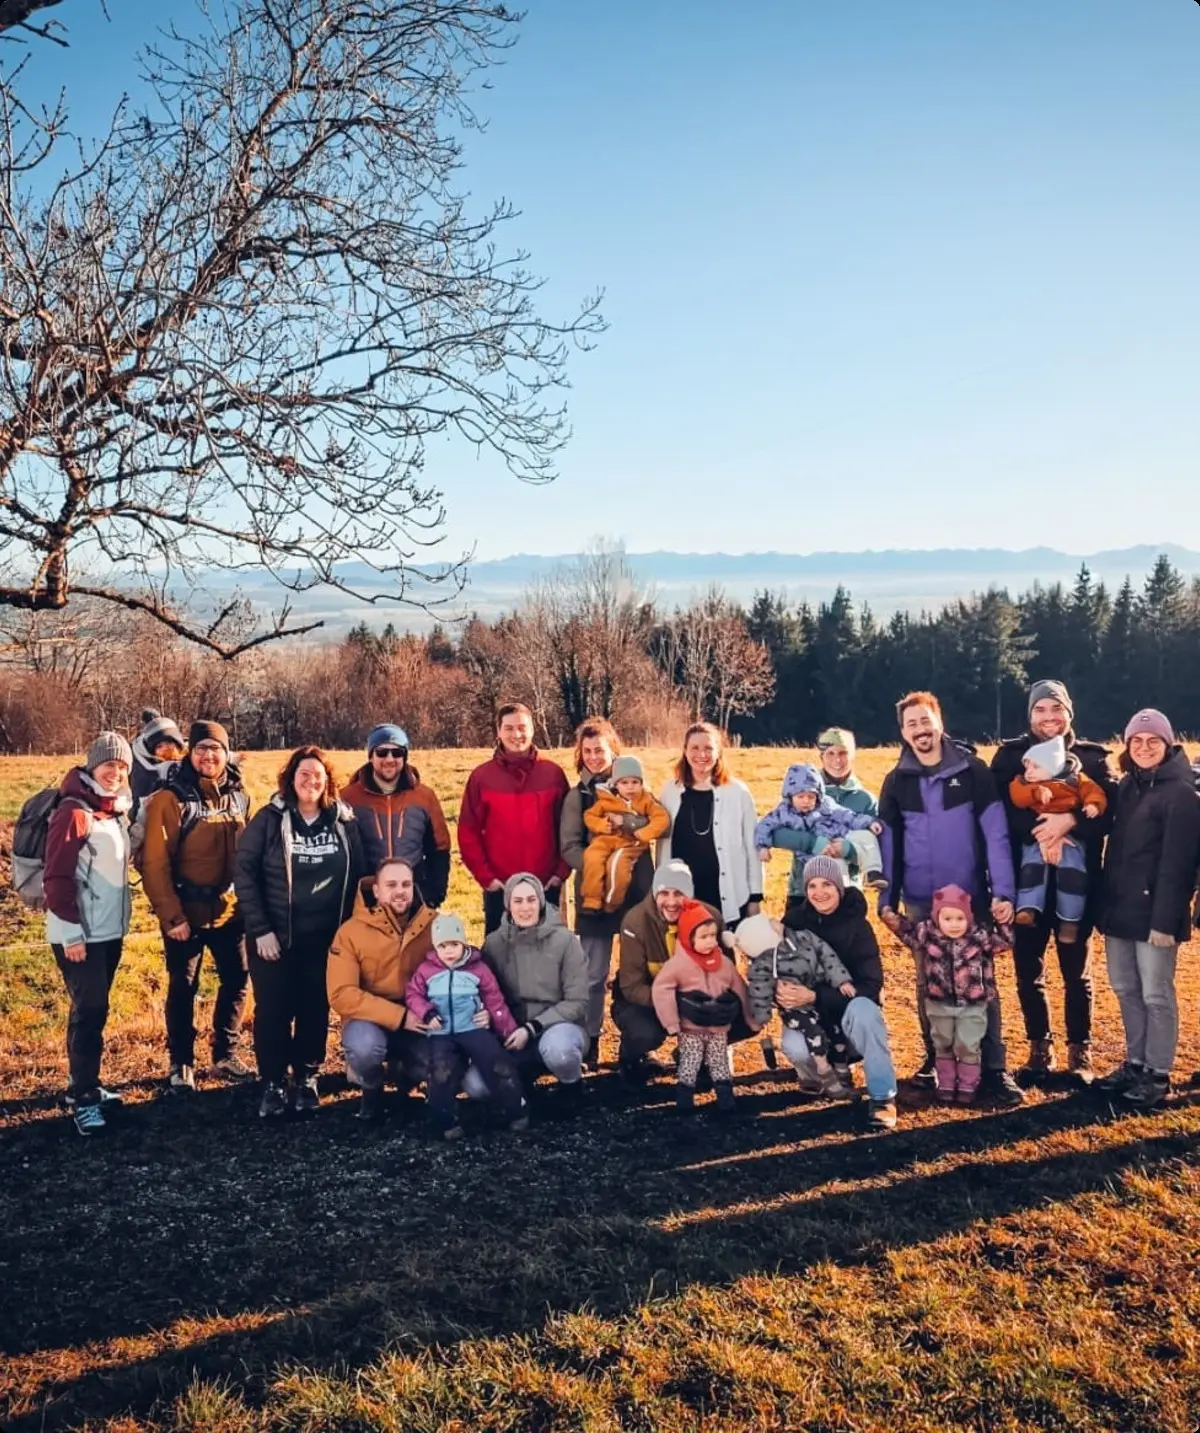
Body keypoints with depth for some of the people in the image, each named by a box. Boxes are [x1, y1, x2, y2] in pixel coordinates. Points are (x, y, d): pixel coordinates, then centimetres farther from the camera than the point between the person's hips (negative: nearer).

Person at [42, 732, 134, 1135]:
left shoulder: (117, 811, 10)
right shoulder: (73, 812, -14)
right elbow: (56, 878, -17)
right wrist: (71, 932, -19)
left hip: (110, 930, 8)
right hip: (80, 934, -8)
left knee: (94, 1008, 14)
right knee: (89, 1011, -6)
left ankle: (86, 1085, 24)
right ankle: (83, 1099, 1)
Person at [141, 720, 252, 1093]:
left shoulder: (239, 796, 4)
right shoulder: (170, 799, -12)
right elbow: (154, 863, -14)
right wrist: (172, 915, -16)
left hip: (231, 909, 5)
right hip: (187, 912, -5)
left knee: (237, 980, 13)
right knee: (183, 987, 7)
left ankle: (225, 1054, 30)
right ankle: (181, 1063, 23)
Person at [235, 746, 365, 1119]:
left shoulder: (344, 820, 1)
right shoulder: (269, 819, -6)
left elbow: (357, 875, 5)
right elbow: (244, 872, -7)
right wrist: (260, 929, -12)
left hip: (324, 936, 2)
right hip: (274, 935, -2)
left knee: (315, 1008, 8)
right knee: (273, 1010, 1)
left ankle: (306, 1080, 22)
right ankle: (273, 1084, 15)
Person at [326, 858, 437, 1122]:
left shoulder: (433, 924, -6)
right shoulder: (351, 931, -12)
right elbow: (341, 995, -18)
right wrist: (399, 1016, -26)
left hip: (419, 1023, 2)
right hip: (371, 1020, -2)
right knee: (365, 1046, -35)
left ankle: (404, 1072, 14)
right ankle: (371, 1090, 3)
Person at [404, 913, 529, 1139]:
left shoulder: (478, 969, 3)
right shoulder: (426, 970, 4)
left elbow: (495, 1001, 6)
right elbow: (412, 994, 6)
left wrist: (509, 1032, 4)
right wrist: (426, 1013, -13)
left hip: (474, 1027, 0)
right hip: (441, 1032, 0)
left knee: (497, 1063, -15)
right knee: (441, 1074, -20)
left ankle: (516, 1110, -1)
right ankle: (445, 1121, -4)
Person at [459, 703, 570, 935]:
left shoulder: (553, 773, 1)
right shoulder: (482, 776, -1)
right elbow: (468, 833, -1)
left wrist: (561, 872, -3)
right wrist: (485, 877, -6)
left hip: (546, 886, 1)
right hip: (499, 888, 0)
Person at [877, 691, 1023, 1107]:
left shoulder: (972, 770, -6)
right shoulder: (896, 781, 3)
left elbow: (996, 834, -9)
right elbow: (889, 844, 6)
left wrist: (1003, 892, -15)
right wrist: (887, 899, 3)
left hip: (971, 897, -3)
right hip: (920, 901, 3)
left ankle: (993, 1069, 5)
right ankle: (936, 1058, 25)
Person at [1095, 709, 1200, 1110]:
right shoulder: (1126, 786, 12)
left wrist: (1165, 919, -19)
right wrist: (1105, 904, 7)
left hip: (1153, 912, -7)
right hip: (1120, 909, 7)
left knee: (1156, 995, 2)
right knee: (1126, 990, 13)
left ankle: (1157, 1074, 12)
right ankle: (1134, 1063, 25)